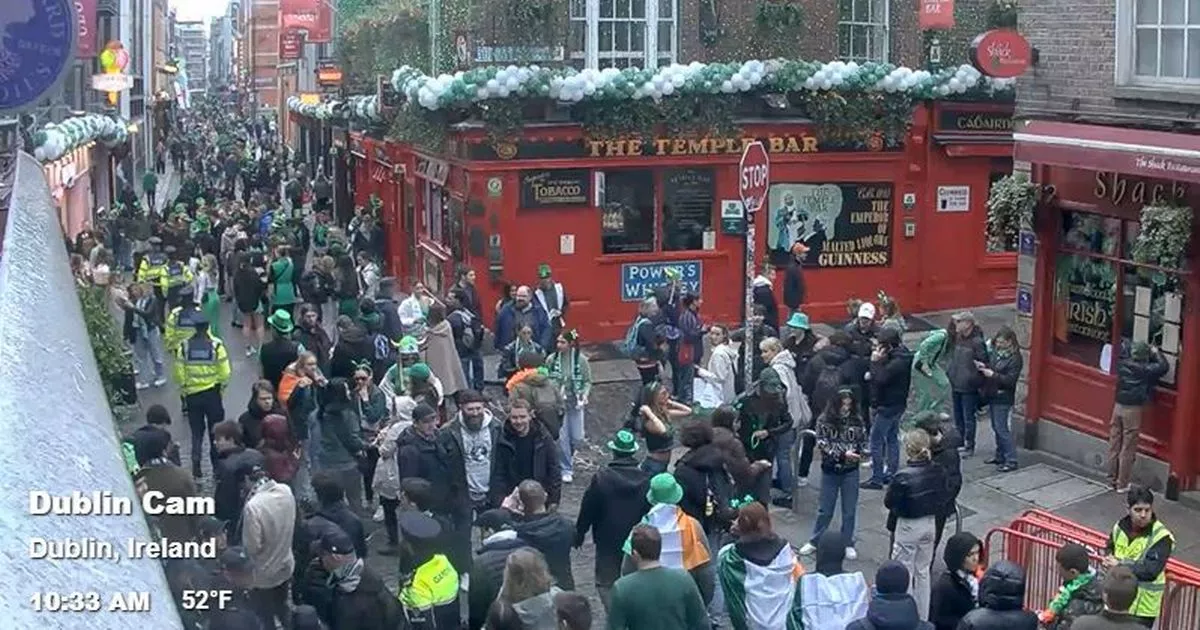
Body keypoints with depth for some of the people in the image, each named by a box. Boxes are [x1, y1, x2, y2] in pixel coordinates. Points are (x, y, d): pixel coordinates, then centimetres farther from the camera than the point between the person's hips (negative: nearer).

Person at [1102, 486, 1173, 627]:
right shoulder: (1120, 527, 0)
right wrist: (1110, 560, -7)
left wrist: (1120, 565, -23)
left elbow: (1151, 570, -26)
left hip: (1142, 604, -6)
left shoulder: (1161, 537, -19)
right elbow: (1109, 548, 16)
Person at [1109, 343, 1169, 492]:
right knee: (1128, 448, 3)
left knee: (1114, 445, 12)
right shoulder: (1146, 369, -13)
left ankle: (1112, 479, 21)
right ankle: (1122, 484, 8)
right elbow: (1164, 367, -10)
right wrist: (1156, 353, 5)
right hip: (1133, 409, -5)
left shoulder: (1122, 364, 1)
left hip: (1119, 406, 5)